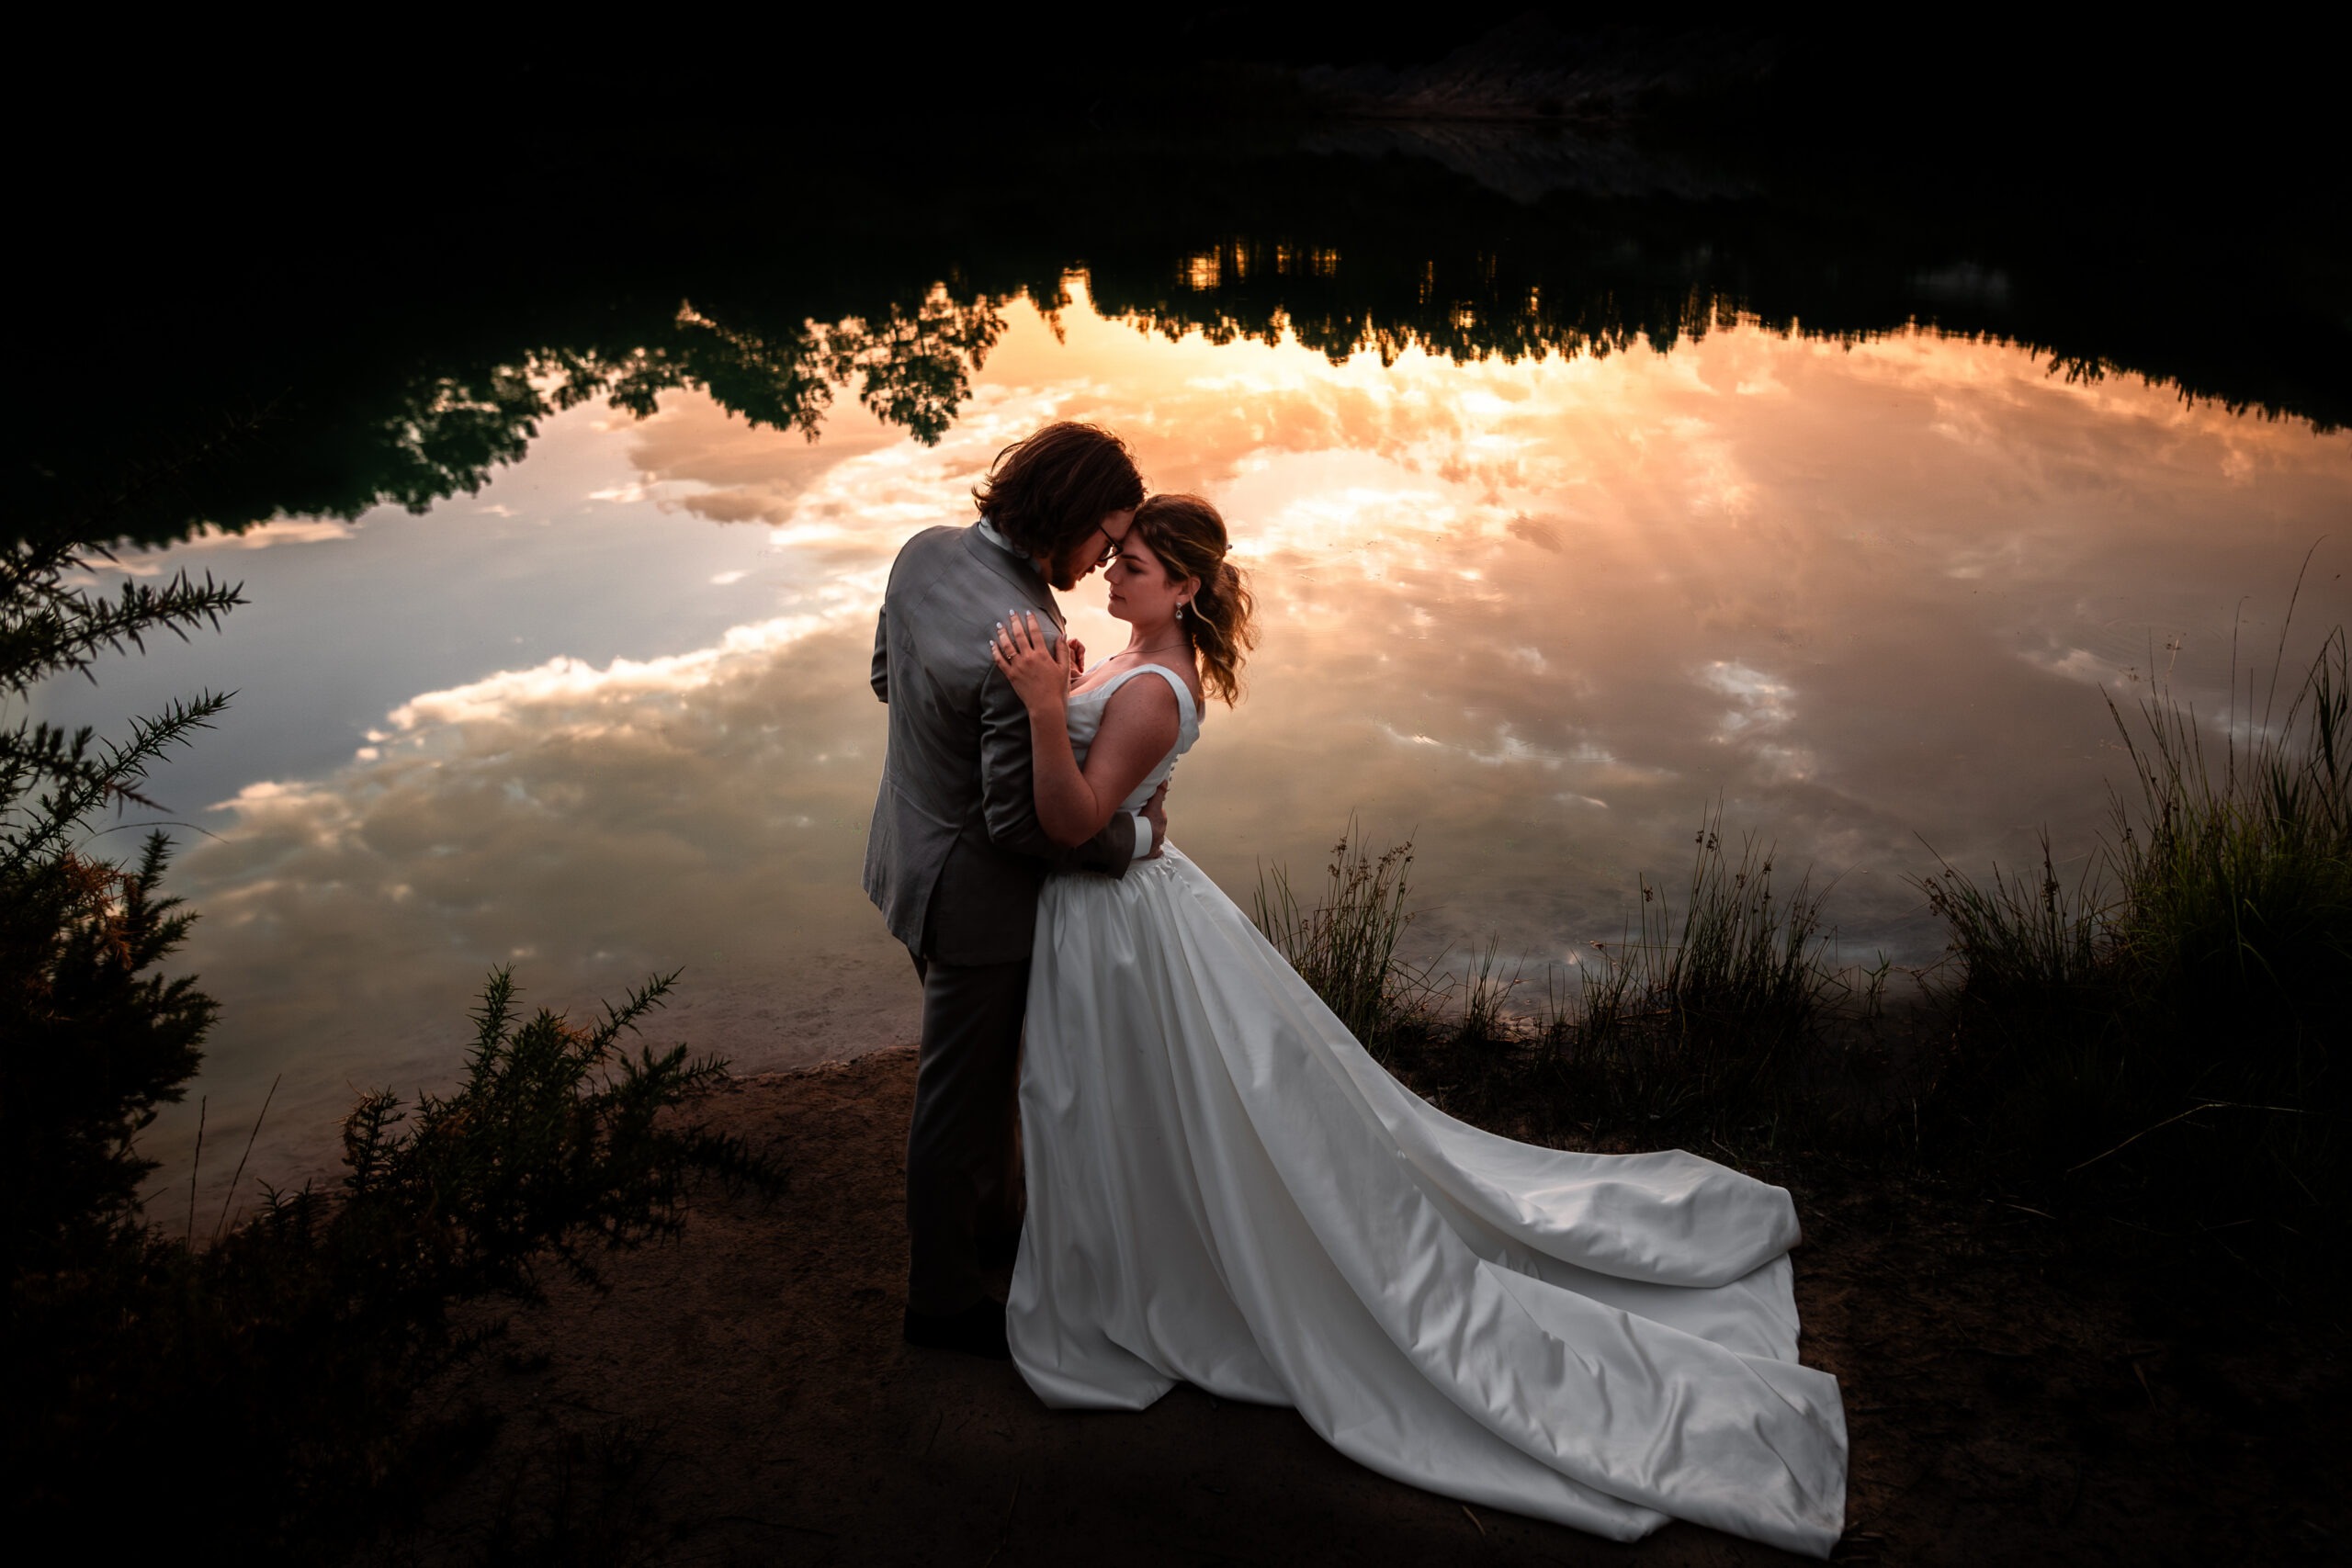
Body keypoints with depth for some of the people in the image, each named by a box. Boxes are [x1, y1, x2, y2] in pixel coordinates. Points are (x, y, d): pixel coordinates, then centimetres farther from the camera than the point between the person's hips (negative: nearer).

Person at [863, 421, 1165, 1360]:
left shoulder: (925, 552, -8)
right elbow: (1020, 822, -27)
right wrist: (1135, 836, -12)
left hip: (910, 849, 9)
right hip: (972, 891, -9)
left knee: (984, 1063, 28)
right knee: (962, 1090, 11)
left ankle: (991, 1218, 50)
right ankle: (943, 1298, 32)